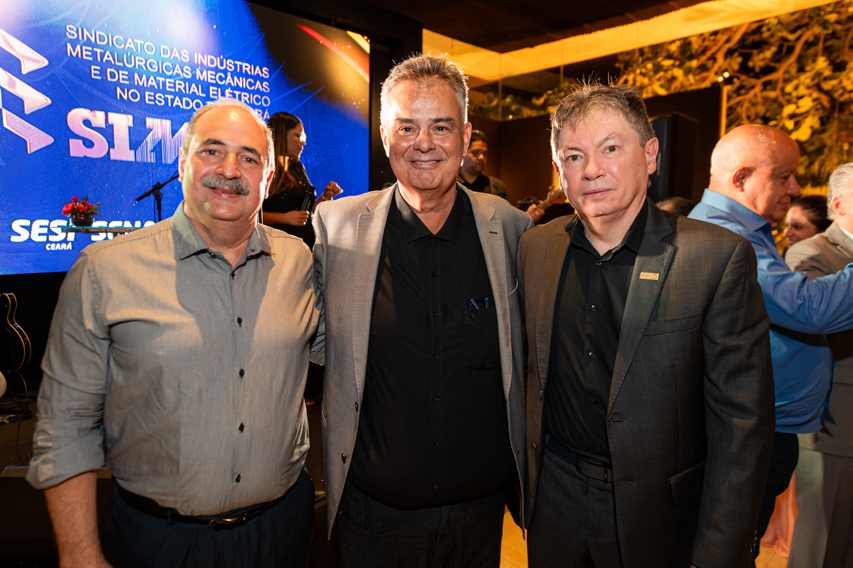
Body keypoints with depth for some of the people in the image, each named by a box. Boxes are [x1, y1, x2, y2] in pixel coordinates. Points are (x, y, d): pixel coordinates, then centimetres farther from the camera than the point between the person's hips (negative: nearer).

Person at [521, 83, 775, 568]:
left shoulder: (721, 257, -15)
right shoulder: (535, 247, -2)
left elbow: (742, 422, -14)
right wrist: (522, 482, 9)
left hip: (658, 515, -3)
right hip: (554, 500, 4)